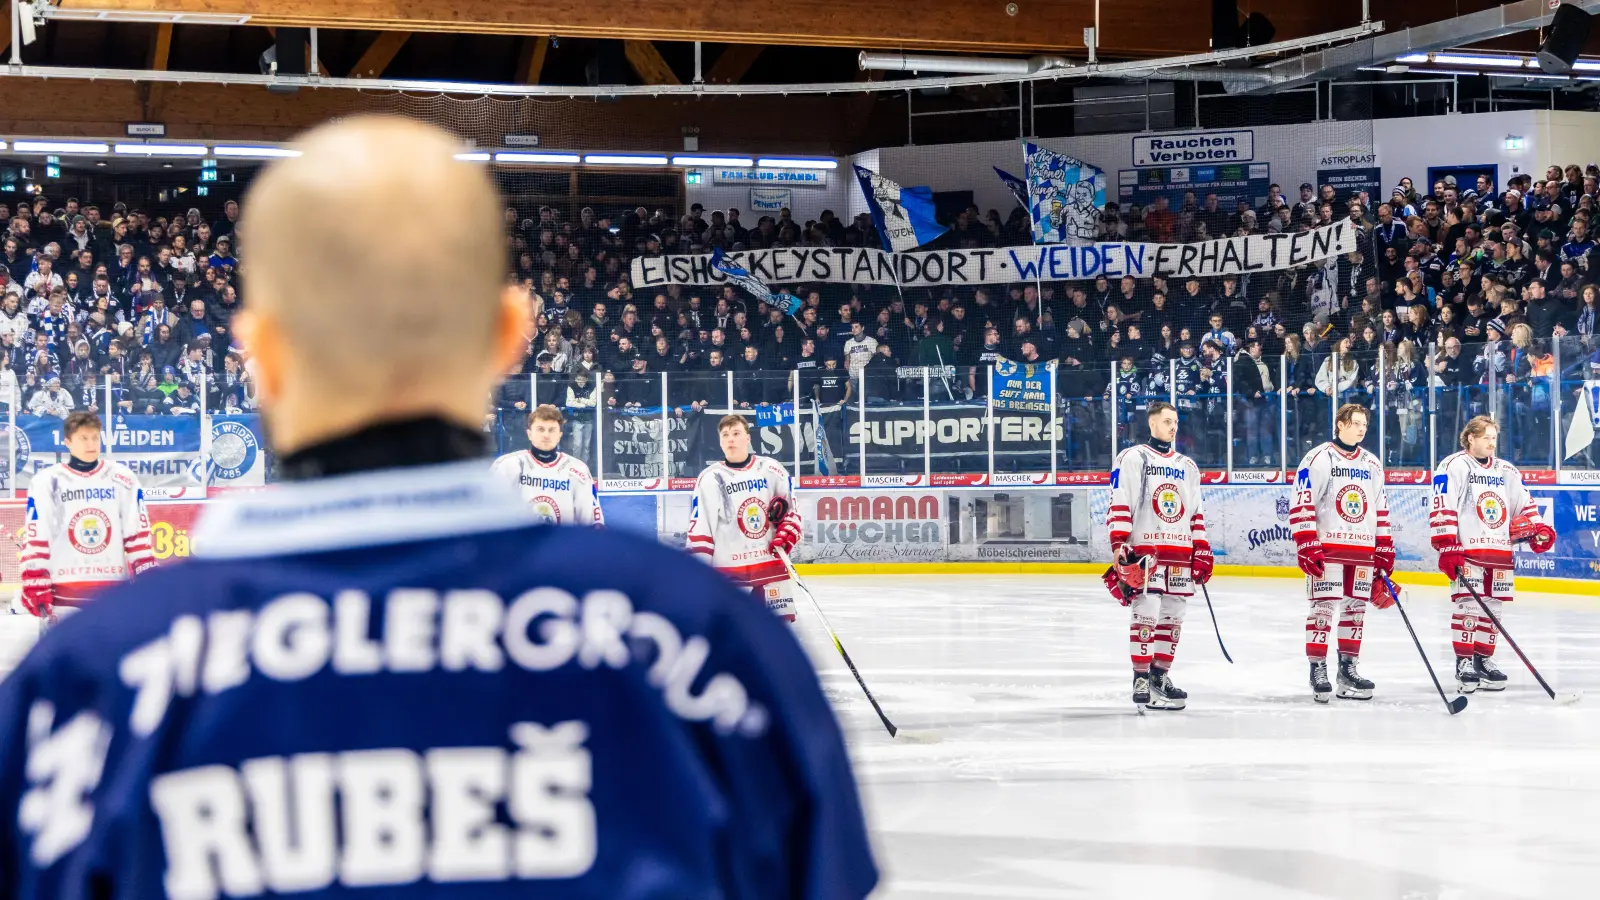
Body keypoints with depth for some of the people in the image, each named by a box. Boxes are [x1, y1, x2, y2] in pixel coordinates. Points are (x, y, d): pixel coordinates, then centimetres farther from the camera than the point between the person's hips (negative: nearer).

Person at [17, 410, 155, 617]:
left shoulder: (122, 479, 5)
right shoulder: (46, 482, 0)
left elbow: (137, 532, 7)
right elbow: (35, 537, -2)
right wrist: (34, 586, -8)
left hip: (114, 589, 2)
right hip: (64, 592, -2)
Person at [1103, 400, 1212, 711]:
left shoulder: (1188, 467, 19)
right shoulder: (1132, 459, 1)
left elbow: (1197, 514, 20)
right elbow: (1119, 506, -6)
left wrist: (1202, 552, 13)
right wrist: (1119, 545, -15)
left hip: (1179, 553, 6)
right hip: (1143, 550, -6)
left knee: (1173, 617, 4)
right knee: (1146, 614, -11)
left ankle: (1160, 675, 13)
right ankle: (1141, 680, -8)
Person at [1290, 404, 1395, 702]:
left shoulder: (1372, 465, 15)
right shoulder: (1318, 460, -5)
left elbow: (1381, 510, 19)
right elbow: (1301, 505, -9)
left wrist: (1384, 550, 15)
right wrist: (1306, 546, -15)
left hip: (1363, 551, 6)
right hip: (1326, 548, -6)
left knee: (1356, 609, 6)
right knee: (1323, 607, -6)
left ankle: (1347, 669, 12)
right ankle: (1318, 670, -3)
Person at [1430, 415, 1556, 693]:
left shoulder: (1507, 471, 17)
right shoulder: (1453, 466, -4)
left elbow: (1524, 505, 22)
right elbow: (1442, 508, -12)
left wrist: (1539, 530, 5)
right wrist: (1446, 546, -20)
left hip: (1500, 553, 6)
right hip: (1466, 551, -6)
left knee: (1492, 608, 7)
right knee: (1468, 605, -10)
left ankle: (1483, 660, 16)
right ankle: (1464, 663, -5)